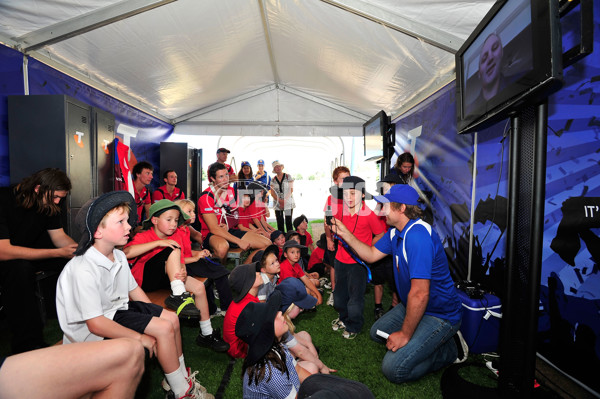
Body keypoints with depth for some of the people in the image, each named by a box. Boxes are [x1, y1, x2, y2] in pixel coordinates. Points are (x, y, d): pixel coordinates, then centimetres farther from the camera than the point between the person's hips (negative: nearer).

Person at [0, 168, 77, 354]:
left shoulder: (48, 203, -8)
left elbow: (59, 237, -3)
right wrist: (58, 252, -37)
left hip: (28, 253, 6)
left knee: (73, 259, -15)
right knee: (20, 267, -36)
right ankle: (27, 345, -27)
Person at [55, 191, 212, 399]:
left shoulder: (118, 256, -1)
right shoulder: (84, 270, -29)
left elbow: (134, 289, 11)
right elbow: (95, 324, -28)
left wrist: (153, 314, 3)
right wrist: (140, 337, -24)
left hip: (117, 307, 9)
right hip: (93, 331, -9)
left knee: (171, 318, 2)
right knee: (164, 328, -19)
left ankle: (182, 377, 18)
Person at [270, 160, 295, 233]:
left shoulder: (288, 176, 3)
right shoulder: (273, 180, 10)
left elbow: (291, 189, -3)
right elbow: (272, 193, 4)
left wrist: (285, 200, -14)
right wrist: (280, 200, -11)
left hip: (288, 203, -2)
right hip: (277, 203, 3)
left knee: (288, 222, -6)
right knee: (280, 223, 3)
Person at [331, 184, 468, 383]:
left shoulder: (418, 236, -32)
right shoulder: (395, 231, 0)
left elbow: (420, 294, -33)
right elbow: (372, 254, 9)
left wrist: (405, 334, -22)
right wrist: (345, 234, 0)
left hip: (439, 314, -9)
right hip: (410, 306, 9)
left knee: (393, 369, -15)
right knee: (377, 332, 22)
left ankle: (450, 348, 4)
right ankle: (436, 339, 19)